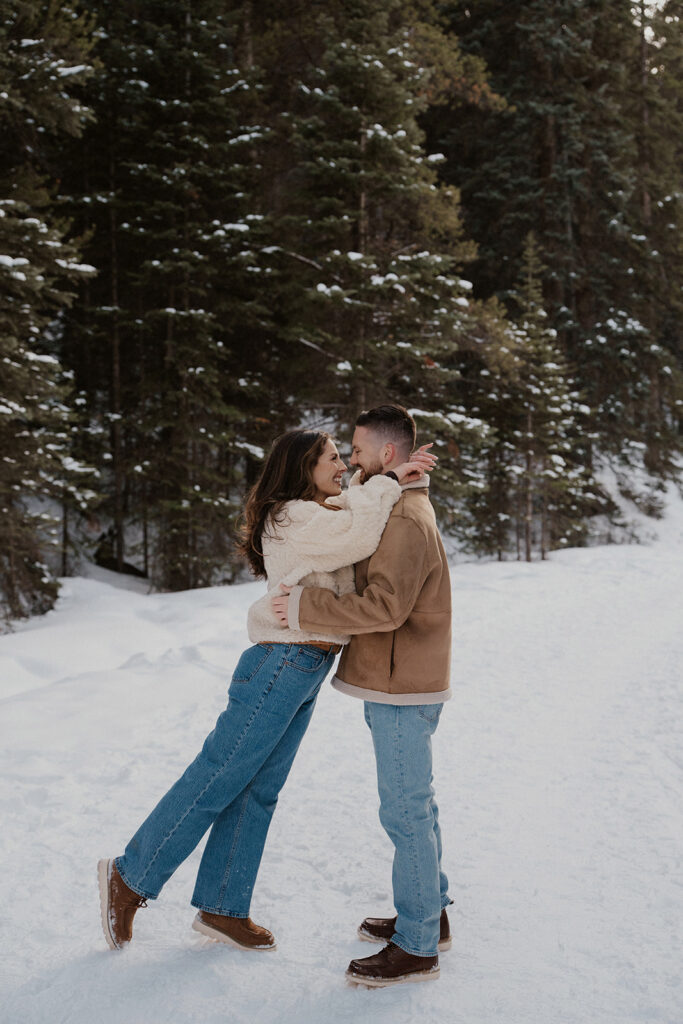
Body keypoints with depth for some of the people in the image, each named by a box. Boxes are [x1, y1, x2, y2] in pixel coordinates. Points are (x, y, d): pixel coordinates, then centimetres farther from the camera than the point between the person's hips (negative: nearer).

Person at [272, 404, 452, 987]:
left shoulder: (405, 519, -19)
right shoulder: (402, 509, 15)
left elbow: (384, 606, -29)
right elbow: (377, 587, 26)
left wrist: (306, 608, -22)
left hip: (403, 687, -11)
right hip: (402, 682, 11)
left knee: (406, 811, -4)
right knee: (416, 806, 17)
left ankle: (417, 947, 4)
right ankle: (429, 915, 29)